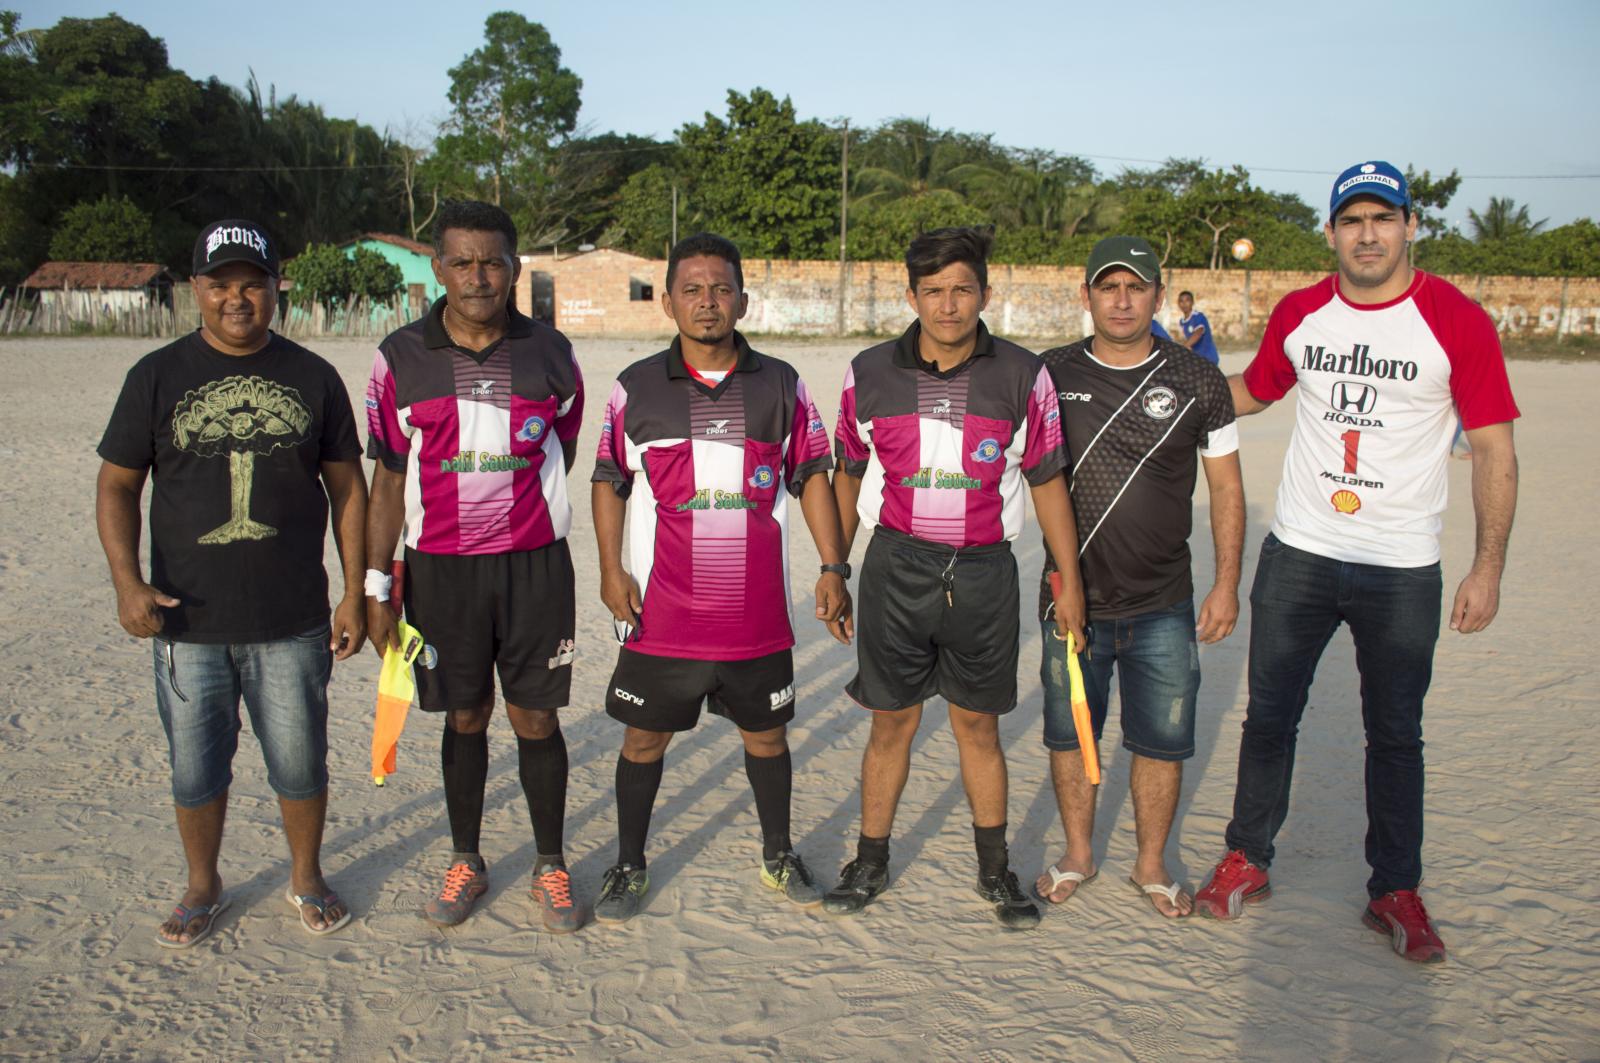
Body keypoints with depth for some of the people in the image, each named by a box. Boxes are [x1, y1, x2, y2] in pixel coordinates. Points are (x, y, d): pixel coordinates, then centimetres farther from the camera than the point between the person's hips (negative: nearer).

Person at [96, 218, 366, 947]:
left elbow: (347, 487, 5)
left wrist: (355, 593, 1)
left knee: (301, 764, 11)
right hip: (187, 622, 0)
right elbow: (117, 485, 3)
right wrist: (126, 581, -11)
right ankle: (203, 888, 35)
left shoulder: (313, 378, 3)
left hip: (293, 621, 0)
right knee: (195, 769, 13)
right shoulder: (157, 377, 2)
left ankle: (307, 878, 33)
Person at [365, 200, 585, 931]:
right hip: (439, 568, 0)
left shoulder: (549, 354, 0)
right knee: (465, 717, 11)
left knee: (535, 718, 6)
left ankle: (551, 866, 22)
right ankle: (465, 862, 29)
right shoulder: (401, 358, -1)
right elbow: (387, 479, 2)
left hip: (534, 563, 0)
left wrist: (519, 509, 9)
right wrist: (376, 585, -1)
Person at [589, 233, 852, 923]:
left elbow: (811, 477, 7)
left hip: (757, 612, 1)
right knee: (644, 737, 8)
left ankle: (778, 856, 35)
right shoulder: (637, 388, 1)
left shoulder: (780, 386, 4)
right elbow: (608, 482, 6)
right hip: (662, 613, -1)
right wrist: (611, 569, -4)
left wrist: (833, 568, 2)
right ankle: (628, 868, 28)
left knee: (766, 735, 15)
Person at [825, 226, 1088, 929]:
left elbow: (1048, 481, 4)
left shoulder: (1023, 377, -2)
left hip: (983, 572, 0)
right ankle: (870, 863, 26)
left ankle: (995, 871, 27)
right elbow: (848, 474, 10)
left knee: (979, 725, 10)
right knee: (892, 721, 9)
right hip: (896, 564, 0)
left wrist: (1069, 581, 4)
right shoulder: (870, 374, 0)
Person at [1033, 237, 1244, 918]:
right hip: (1071, 599, 1)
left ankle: (1151, 864, 28)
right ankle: (1077, 854, 32)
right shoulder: (1050, 375, -1)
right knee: (1068, 734, 11)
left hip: (1163, 605, 0)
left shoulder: (1198, 383, -1)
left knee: (1162, 741, 8)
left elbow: (1226, 487, 5)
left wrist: (1227, 584, 0)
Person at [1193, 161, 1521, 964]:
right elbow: (1252, 393, 20)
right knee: (1269, 715, 10)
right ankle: (1246, 861, 27)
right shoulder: (1299, 313, 2)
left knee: (1395, 732, 9)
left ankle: (1395, 891, 25)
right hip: (1298, 555, 3)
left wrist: (1488, 568, -11)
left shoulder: (1457, 321, -7)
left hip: (1403, 571, -2)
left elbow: (1493, 448, -7)